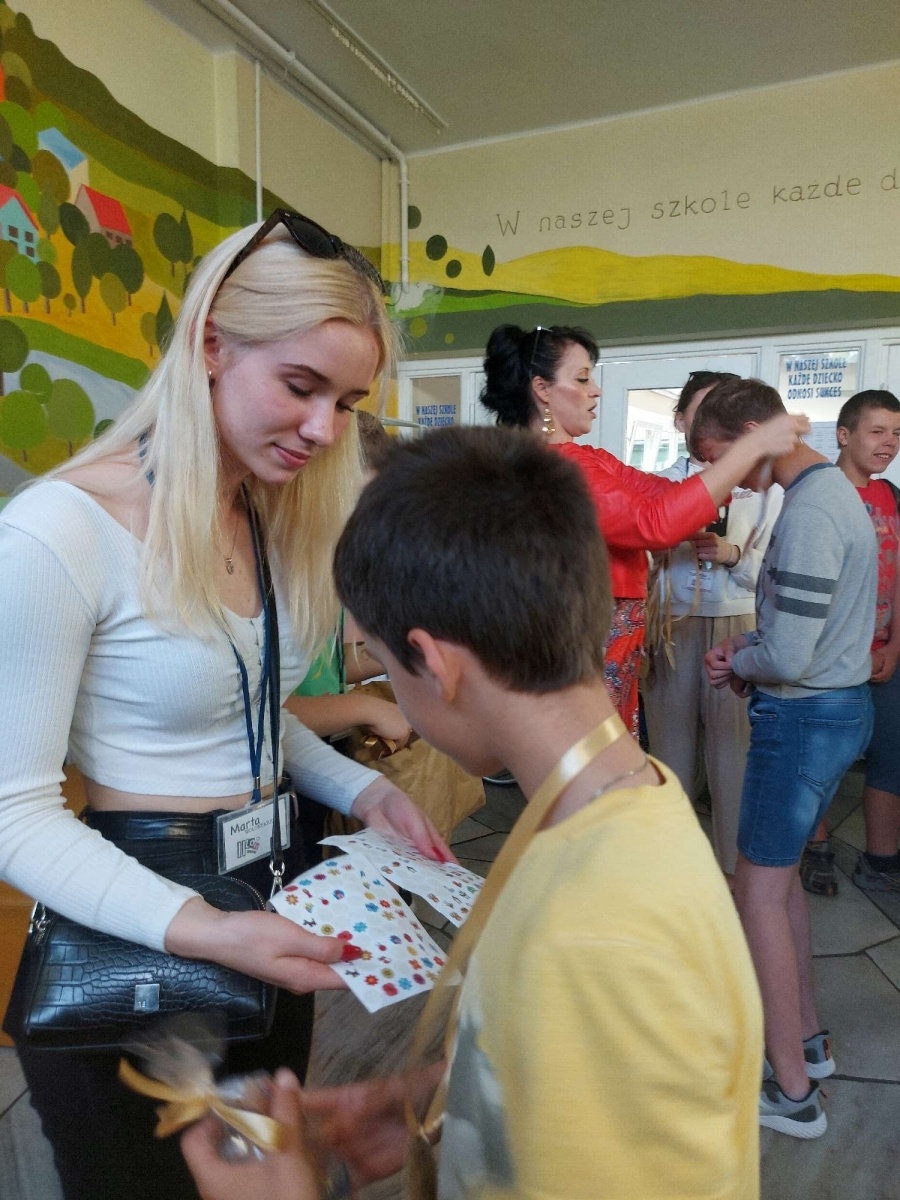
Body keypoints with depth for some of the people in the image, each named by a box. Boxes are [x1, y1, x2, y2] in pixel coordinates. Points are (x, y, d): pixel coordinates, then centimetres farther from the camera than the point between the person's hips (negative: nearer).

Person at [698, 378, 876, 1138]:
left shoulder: (808, 513, -23)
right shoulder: (833, 489, 10)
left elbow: (788, 658, -25)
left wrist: (737, 662, -6)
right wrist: (750, 651, 3)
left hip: (806, 717, -10)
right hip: (841, 703, 10)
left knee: (759, 890, 2)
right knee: (781, 874, 20)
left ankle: (793, 1092, 16)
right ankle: (806, 1038, 36)